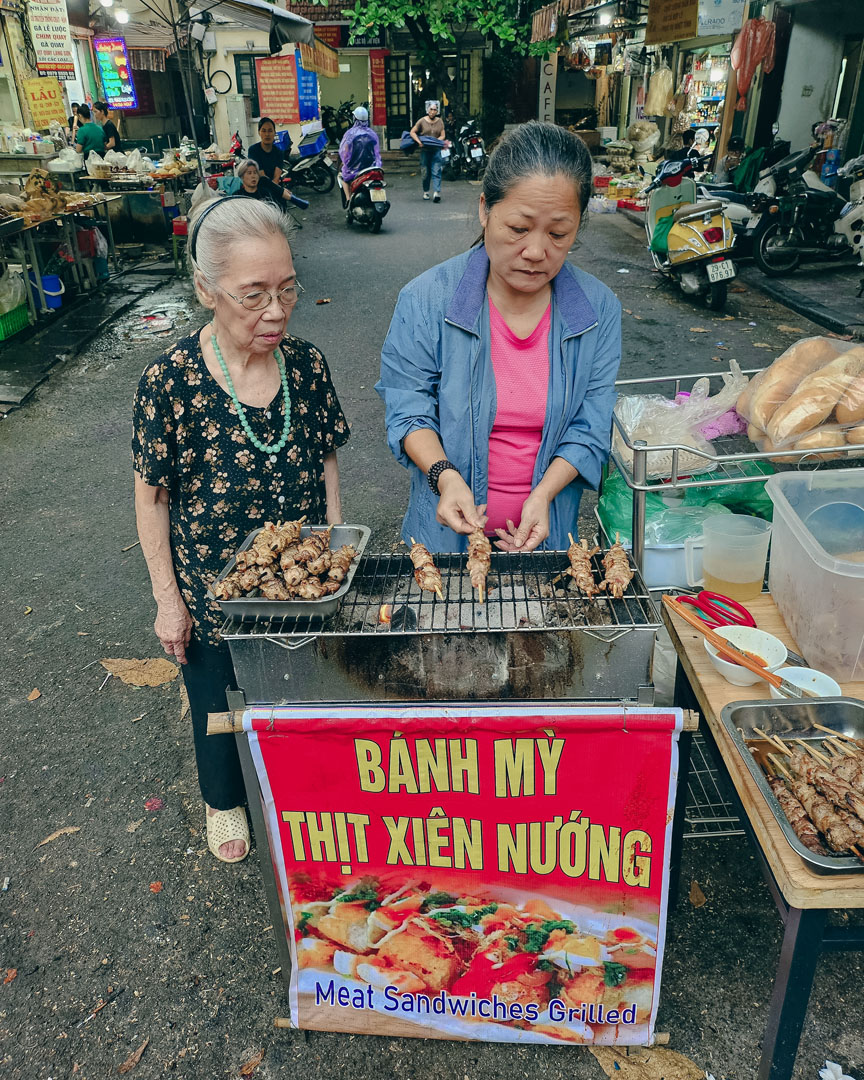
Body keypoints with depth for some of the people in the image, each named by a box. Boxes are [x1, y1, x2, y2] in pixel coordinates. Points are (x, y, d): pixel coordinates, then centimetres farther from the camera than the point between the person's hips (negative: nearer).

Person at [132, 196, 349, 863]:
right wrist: (167, 598, -6)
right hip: (213, 589, -2)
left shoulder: (307, 365, -11)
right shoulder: (169, 383, -21)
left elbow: (326, 463, 1)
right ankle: (225, 801, 54)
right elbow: (151, 497, -11)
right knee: (220, 700, 22)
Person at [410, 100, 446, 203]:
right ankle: (425, 191, 21)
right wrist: (419, 142, -11)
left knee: (436, 172, -11)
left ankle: (436, 193, -20)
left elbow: (443, 136, 6)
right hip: (425, 150, 0)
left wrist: (435, 141, -12)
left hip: (436, 150, 0)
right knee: (426, 172, 6)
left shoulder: (440, 121, 8)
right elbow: (412, 132, 3)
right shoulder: (422, 121, 2)